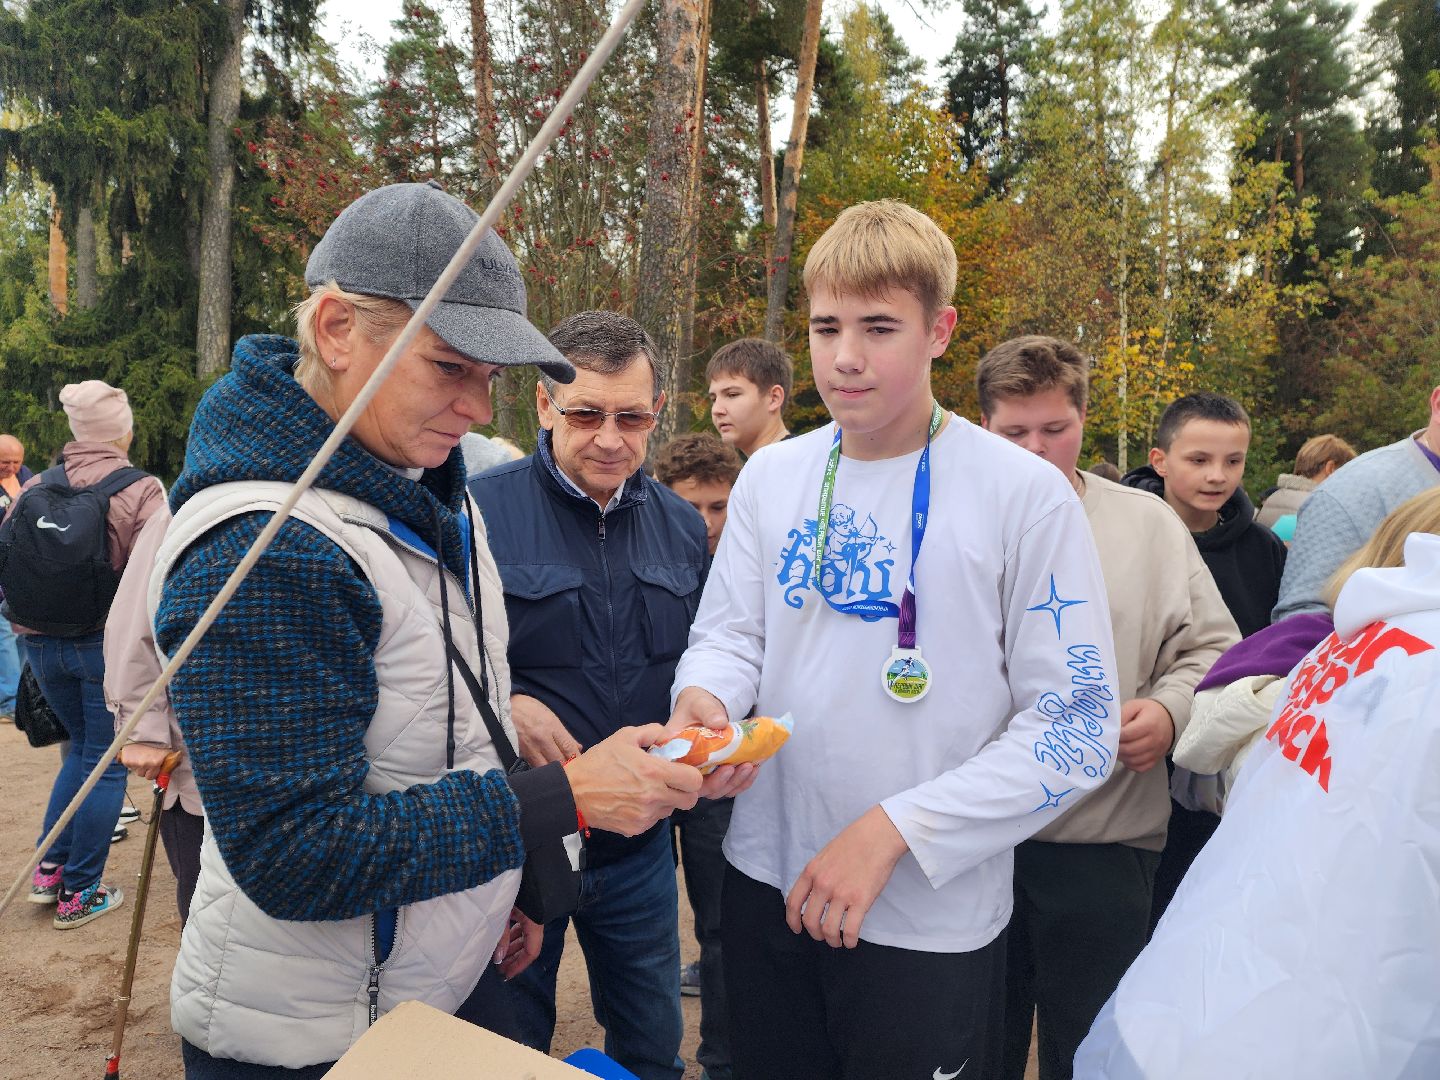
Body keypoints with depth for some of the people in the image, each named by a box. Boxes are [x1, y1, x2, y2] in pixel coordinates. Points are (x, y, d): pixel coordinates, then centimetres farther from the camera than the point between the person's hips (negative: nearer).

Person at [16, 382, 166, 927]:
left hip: (39, 641, 5)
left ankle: (48, 870, 24)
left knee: (82, 747, 25)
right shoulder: (141, 490, -12)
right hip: (107, 642, -5)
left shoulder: (34, 487, 3)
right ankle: (79, 893, 15)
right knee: (107, 763, 8)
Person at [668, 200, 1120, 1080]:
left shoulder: (1026, 494, -12)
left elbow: (1078, 726, -12)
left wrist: (896, 827, -19)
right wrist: (703, 695, -16)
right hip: (766, 881, 4)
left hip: (932, 920, -3)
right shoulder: (771, 476, 2)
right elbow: (732, 630, 7)